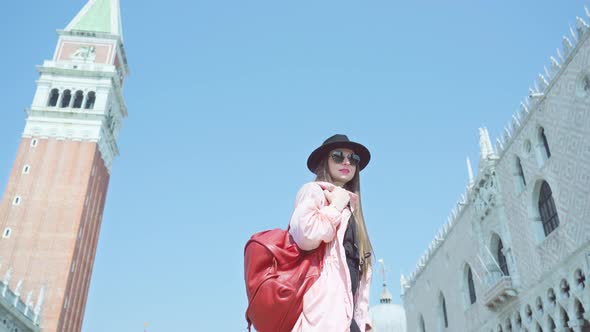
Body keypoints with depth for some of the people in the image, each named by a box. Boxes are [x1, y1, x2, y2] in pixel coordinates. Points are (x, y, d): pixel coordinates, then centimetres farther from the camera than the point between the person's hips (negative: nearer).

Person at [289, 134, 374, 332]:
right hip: (325, 306, -8)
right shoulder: (314, 191, 4)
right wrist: (336, 207, -2)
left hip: (346, 311, 8)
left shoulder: (350, 207, 27)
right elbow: (305, 234, -19)